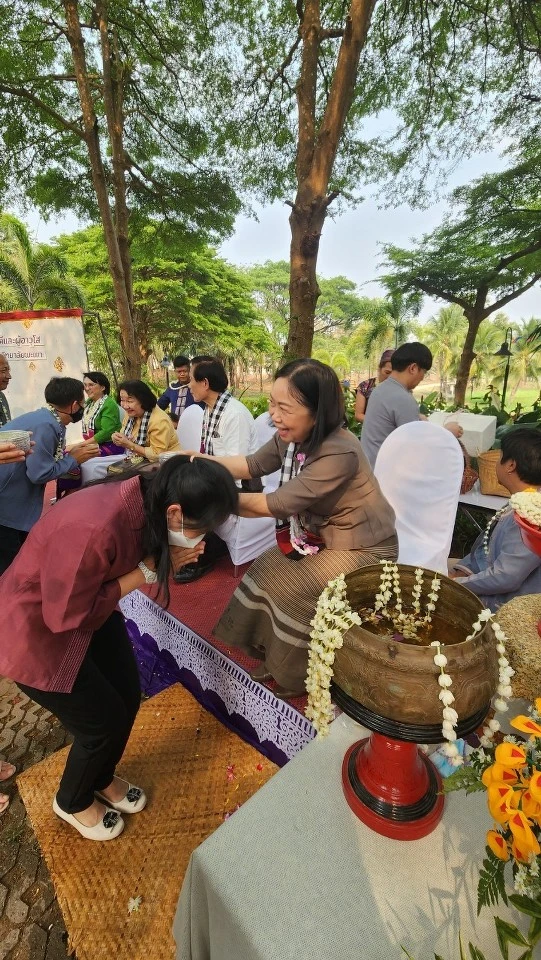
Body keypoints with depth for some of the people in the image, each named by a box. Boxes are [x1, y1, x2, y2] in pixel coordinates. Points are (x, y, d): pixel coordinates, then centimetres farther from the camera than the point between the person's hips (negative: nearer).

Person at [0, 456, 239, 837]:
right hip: (37, 631, -7)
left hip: (89, 606, 7)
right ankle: (73, 802, 41)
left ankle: (102, 779, 46)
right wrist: (146, 571, -26)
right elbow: (66, 617, -27)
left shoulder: (146, 498, -16)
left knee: (128, 696, 14)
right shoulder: (93, 530, -40)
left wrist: (165, 560, -21)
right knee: (104, 721, 7)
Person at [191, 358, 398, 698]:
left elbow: (277, 504, -33)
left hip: (364, 549, -8)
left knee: (291, 589, -14)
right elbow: (253, 465, 1)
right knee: (265, 572, 2)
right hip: (324, 536, 8)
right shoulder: (291, 437, -10)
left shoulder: (340, 453, -35)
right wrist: (203, 461, -12)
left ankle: (302, 676, 17)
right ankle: (276, 658, 24)